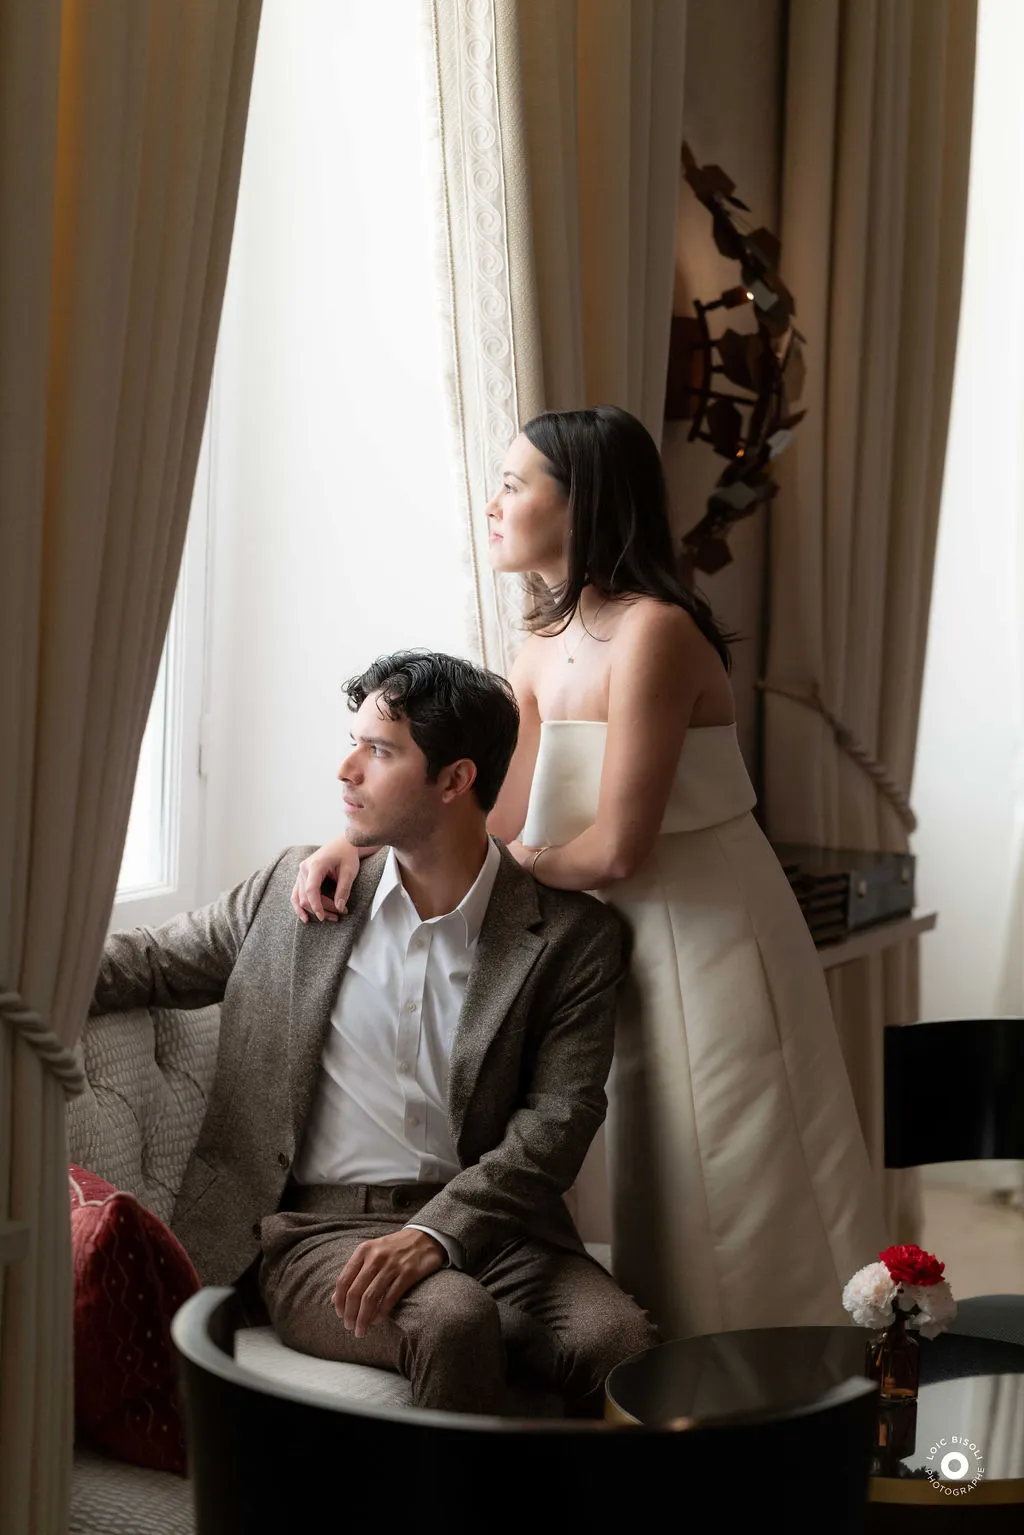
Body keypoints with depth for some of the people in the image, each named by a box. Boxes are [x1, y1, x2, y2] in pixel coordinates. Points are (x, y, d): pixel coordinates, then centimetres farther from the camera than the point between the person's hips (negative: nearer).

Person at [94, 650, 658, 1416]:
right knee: (453, 1318, -35)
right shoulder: (297, 888, 11)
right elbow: (155, 961, 21)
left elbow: (559, 1118, -5)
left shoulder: (572, 933, 4)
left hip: (482, 1220, 0)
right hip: (318, 1228, 0)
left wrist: (436, 1233, -21)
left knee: (618, 1338, -31)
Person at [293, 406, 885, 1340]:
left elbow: (615, 847, -22)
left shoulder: (654, 631, -20)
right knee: (659, 1220, 15)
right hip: (634, 947, 8)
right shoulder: (544, 650, 7)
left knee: (740, 1229, 2)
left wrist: (520, 864, -4)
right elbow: (501, 818, 2)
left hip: (710, 944, -8)